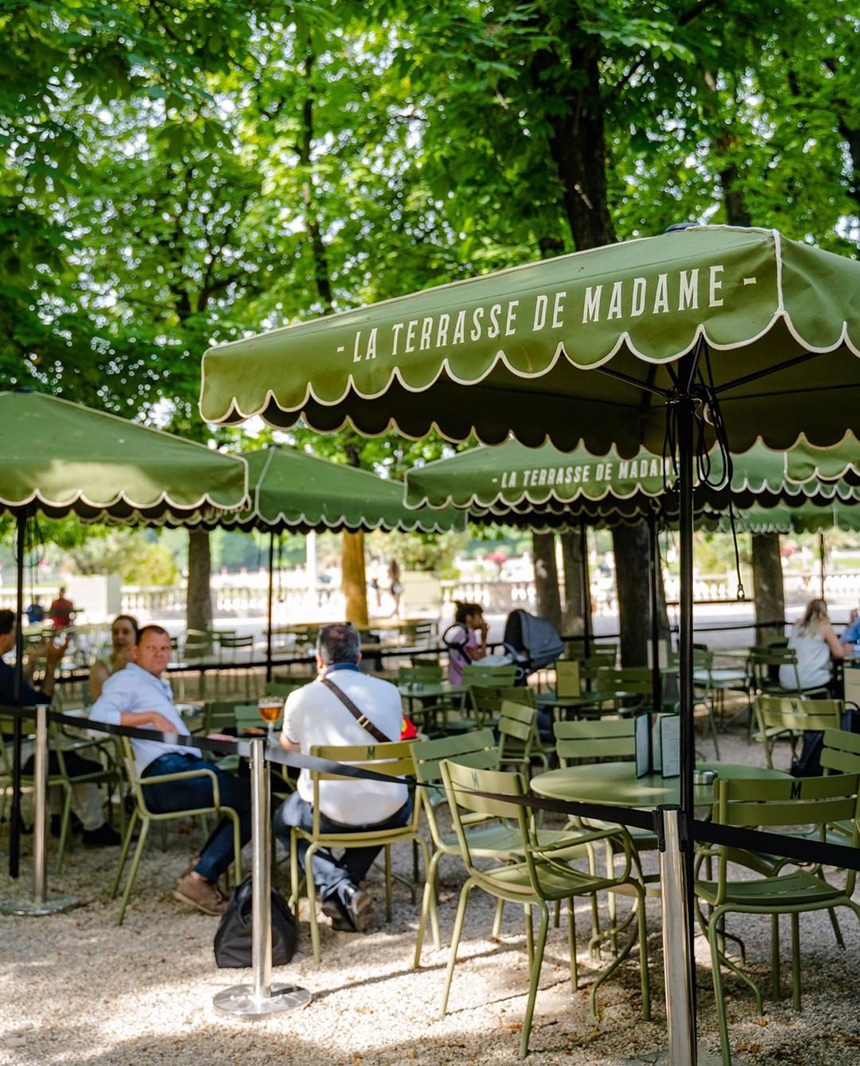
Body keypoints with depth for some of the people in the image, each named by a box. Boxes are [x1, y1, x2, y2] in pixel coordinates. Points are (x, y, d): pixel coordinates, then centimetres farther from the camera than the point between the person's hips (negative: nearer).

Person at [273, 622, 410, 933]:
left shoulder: (302, 697, -5)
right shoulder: (389, 691, 4)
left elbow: (288, 745, 15)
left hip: (330, 814, -3)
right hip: (388, 814, 3)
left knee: (282, 821, 29)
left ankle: (337, 887, 5)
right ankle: (347, 885, 23)